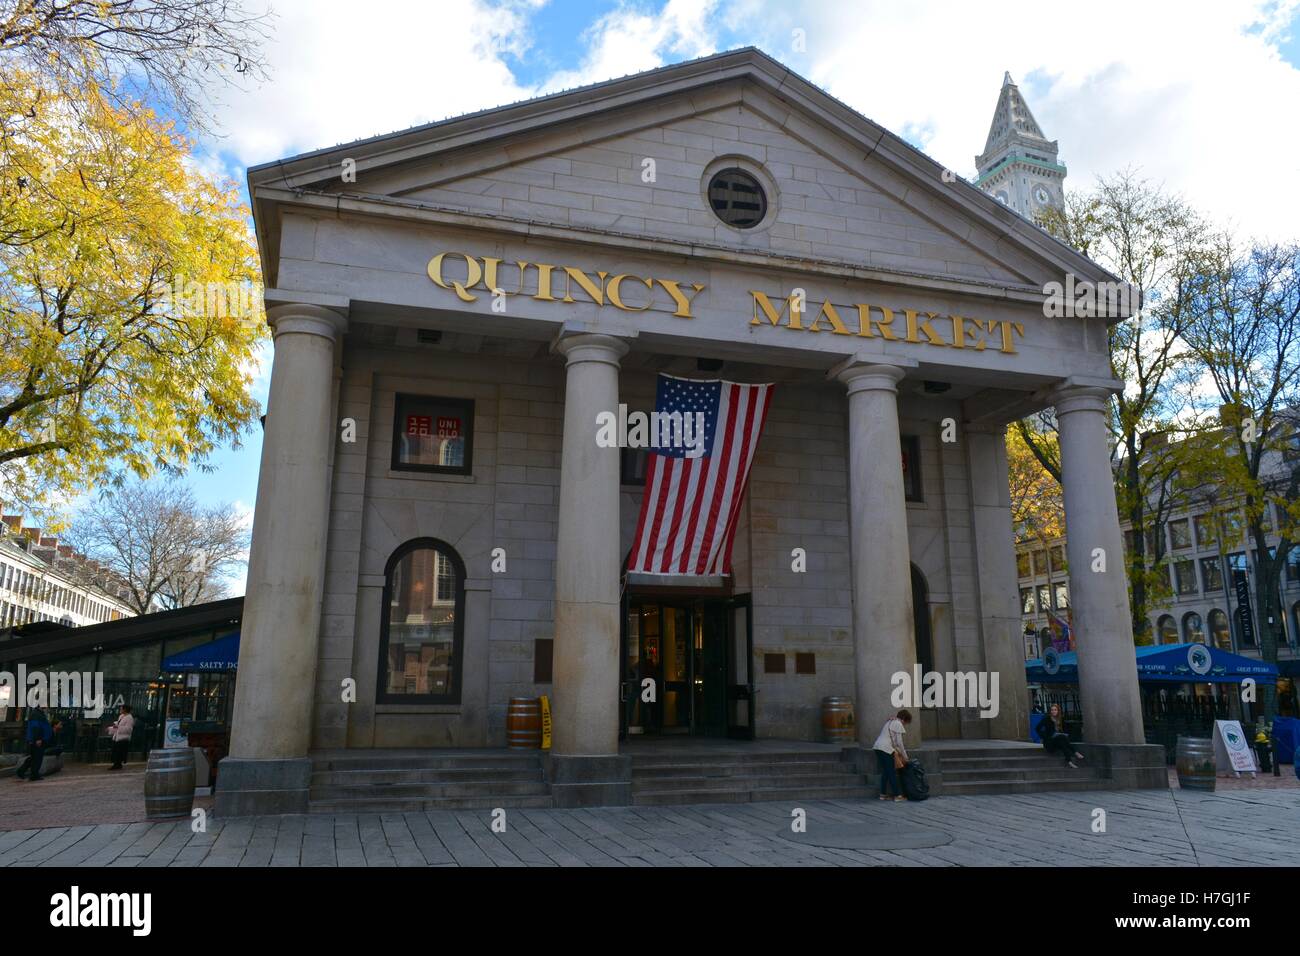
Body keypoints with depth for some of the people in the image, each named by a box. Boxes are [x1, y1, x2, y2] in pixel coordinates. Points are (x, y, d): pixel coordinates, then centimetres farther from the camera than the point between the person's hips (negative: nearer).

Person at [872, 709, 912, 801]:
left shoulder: (890, 721, 23)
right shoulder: (898, 724, -4)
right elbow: (899, 742, -6)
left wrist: (898, 752, 22)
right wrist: (905, 757, 3)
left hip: (878, 747, 8)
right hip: (886, 749, -8)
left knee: (885, 772, 13)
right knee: (892, 773, -2)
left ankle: (883, 794, 15)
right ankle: (897, 795, 2)